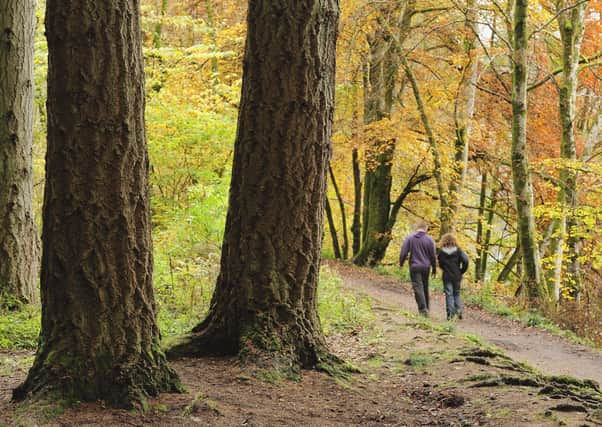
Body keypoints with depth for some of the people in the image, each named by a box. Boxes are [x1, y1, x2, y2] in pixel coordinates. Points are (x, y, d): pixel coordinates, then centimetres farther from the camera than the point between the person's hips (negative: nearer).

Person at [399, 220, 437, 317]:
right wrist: (434, 268, 13)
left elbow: (404, 252, -5)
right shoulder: (429, 239, -2)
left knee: (418, 288, -3)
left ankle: (423, 310, -12)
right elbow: (433, 256, 2)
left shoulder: (409, 238, -6)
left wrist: (401, 263, 12)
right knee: (425, 288, 17)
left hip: (414, 267, -2)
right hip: (426, 267, 2)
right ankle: (426, 307, 27)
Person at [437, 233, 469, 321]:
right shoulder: (458, 250, -5)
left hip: (447, 276, -1)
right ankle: (459, 310, -1)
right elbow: (465, 260, -13)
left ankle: (450, 314, -1)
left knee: (449, 294, 4)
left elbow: (440, 263, -1)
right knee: (456, 294, 16)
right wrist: (462, 271, -1)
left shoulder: (441, 251, -6)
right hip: (457, 276, 1)